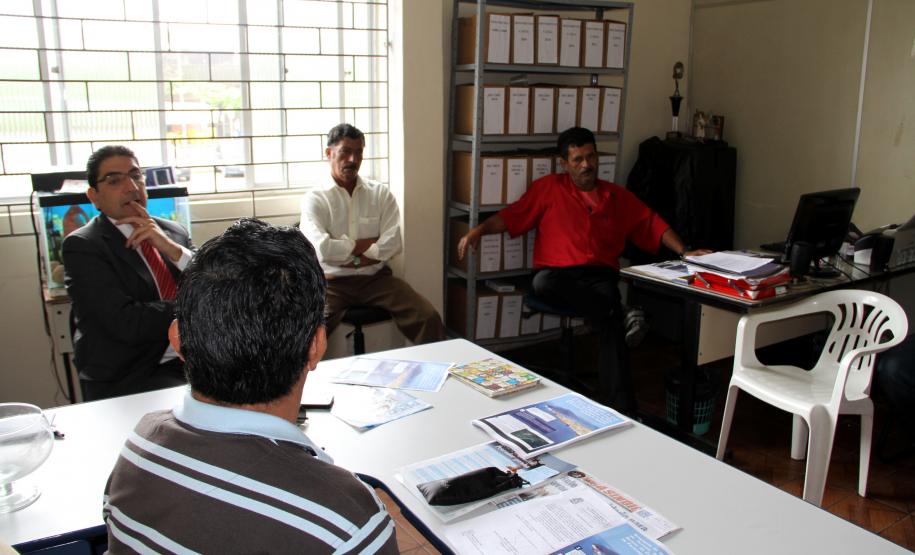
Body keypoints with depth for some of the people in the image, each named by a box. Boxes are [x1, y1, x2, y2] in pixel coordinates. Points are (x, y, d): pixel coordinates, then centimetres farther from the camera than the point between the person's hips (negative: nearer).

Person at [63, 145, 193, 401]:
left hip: (192, 360, 6)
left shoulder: (173, 233, 13)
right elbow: (126, 324, -15)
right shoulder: (82, 246, -3)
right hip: (128, 379, -5)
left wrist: (172, 249, -9)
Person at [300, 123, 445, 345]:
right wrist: (367, 243, -5)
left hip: (376, 277, 2)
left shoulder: (381, 193, 8)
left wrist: (345, 255, -10)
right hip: (333, 282, -2)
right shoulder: (315, 199, 1)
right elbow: (322, 249, -15)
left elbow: (392, 244, -6)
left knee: (429, 318, -18)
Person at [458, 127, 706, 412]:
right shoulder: (548, 188, 11)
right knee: (542, 282, -39)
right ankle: (621, 313, -33)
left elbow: (653, 224, 18)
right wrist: (478, 230, -9)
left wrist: (684, 252, 4)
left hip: (600, 278, 1)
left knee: (611, 326, -31)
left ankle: (621, 409, -35)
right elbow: (511, 215, 8)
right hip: (558, 275, -1)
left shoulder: (618, 196, 18)